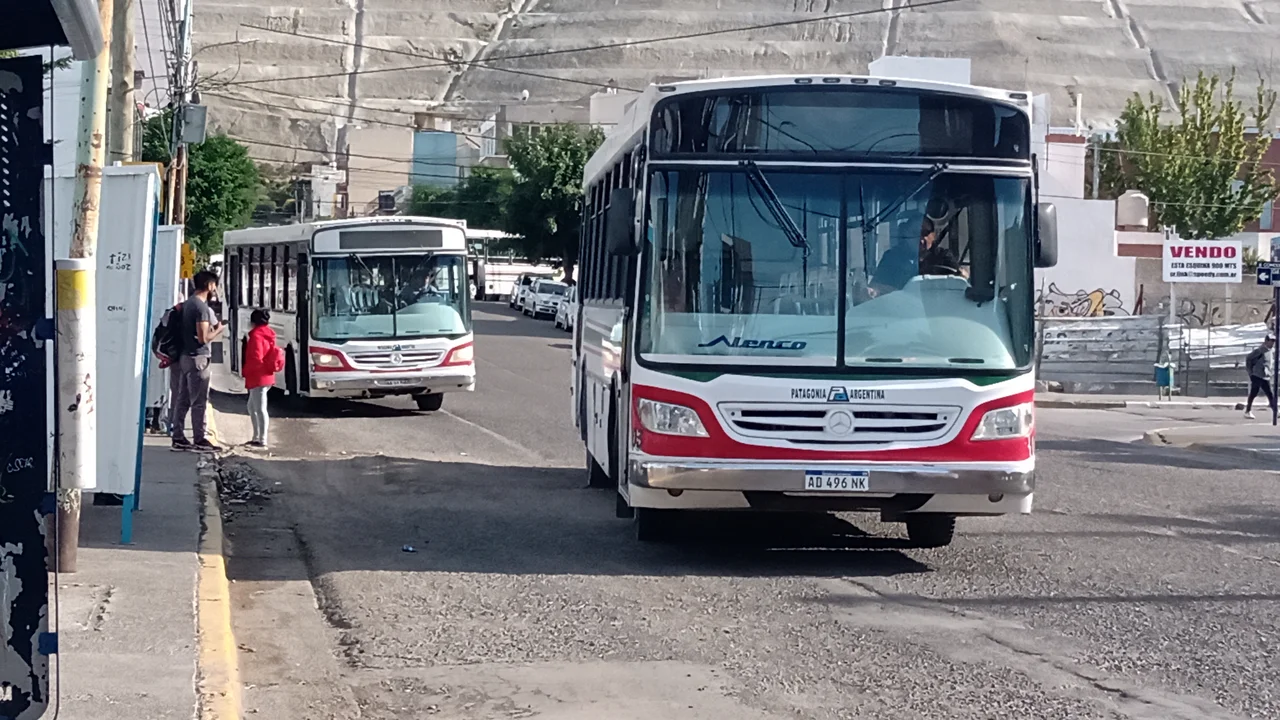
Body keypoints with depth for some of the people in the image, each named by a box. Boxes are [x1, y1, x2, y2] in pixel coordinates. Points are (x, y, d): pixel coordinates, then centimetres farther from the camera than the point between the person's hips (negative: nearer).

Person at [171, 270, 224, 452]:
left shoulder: (188, 303, 13)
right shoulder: (201, 307, -16)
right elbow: (203, 338, -20)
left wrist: (213, 328, 14)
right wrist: (219, 330, -4)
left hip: (185, 357, 9)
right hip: (197, 358, -9)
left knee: (183, 400, 10)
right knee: (199, 402, -5)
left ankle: (178, 438, 12)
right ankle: (199, 440, -2)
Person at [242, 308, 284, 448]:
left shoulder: (256, 336, -15)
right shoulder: (267, 334, 14)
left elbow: (256, 358, -22)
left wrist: (246, 370, -7)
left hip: (258, 378, -10)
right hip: (266, 376, 10)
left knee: (260, 409, -9)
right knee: (252, 407, 20)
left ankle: (262, 440, -9)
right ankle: (256, 437, 24)